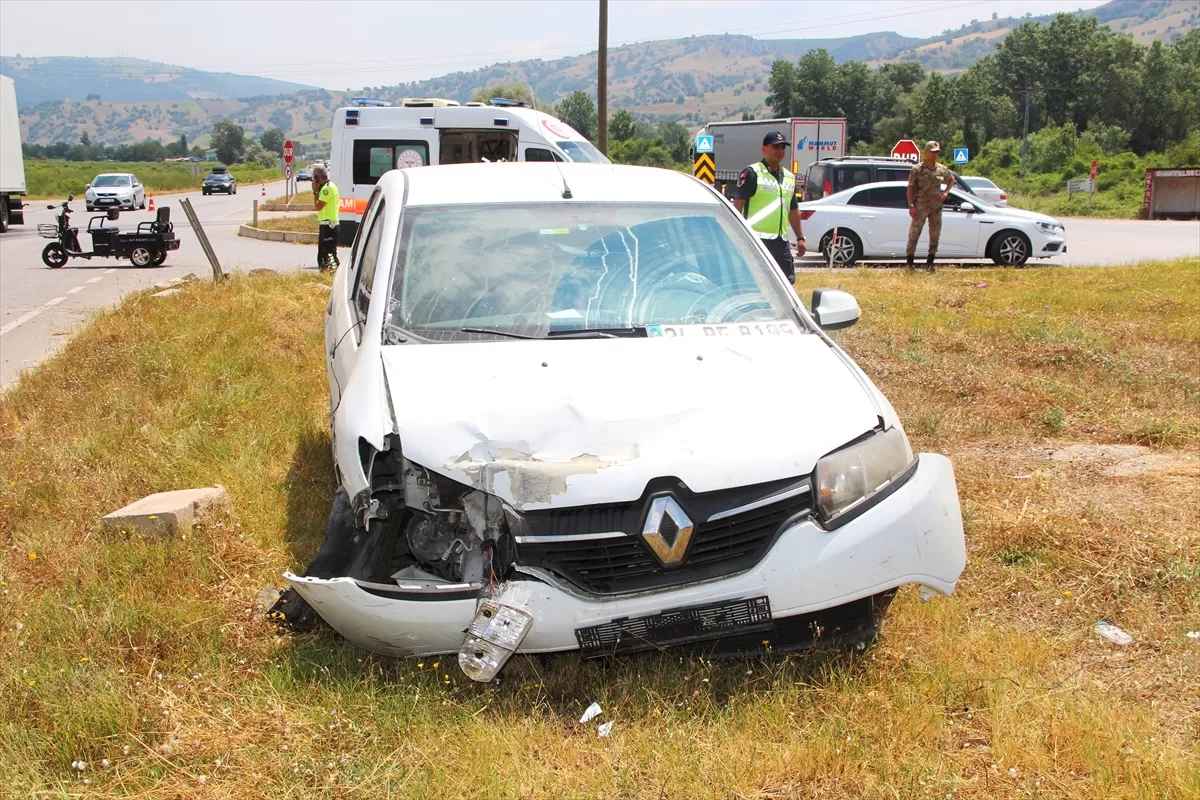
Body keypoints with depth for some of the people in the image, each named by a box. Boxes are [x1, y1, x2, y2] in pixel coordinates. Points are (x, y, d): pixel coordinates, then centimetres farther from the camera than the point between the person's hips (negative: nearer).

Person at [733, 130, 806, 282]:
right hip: (757, 240, -8)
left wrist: (800, 237, 23)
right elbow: (738, 204, -10)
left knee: (787, 281, 10)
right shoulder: (752, 173, -4)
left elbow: (793, 211, 26)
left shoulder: (789, 177, 19)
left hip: (781, 241, 8)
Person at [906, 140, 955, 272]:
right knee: (914, 234, -5)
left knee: (935, 235, 7)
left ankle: (929, 263, 15)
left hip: (936, 206, 4)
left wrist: (946, 192, 7)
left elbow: (952, 179, 24)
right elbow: (910, 188, -6)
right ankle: (909, 263, 0)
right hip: (920, 206, -4)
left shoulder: (941, 169, 6)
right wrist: (911, 206, -12)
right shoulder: (917, 169, -5)